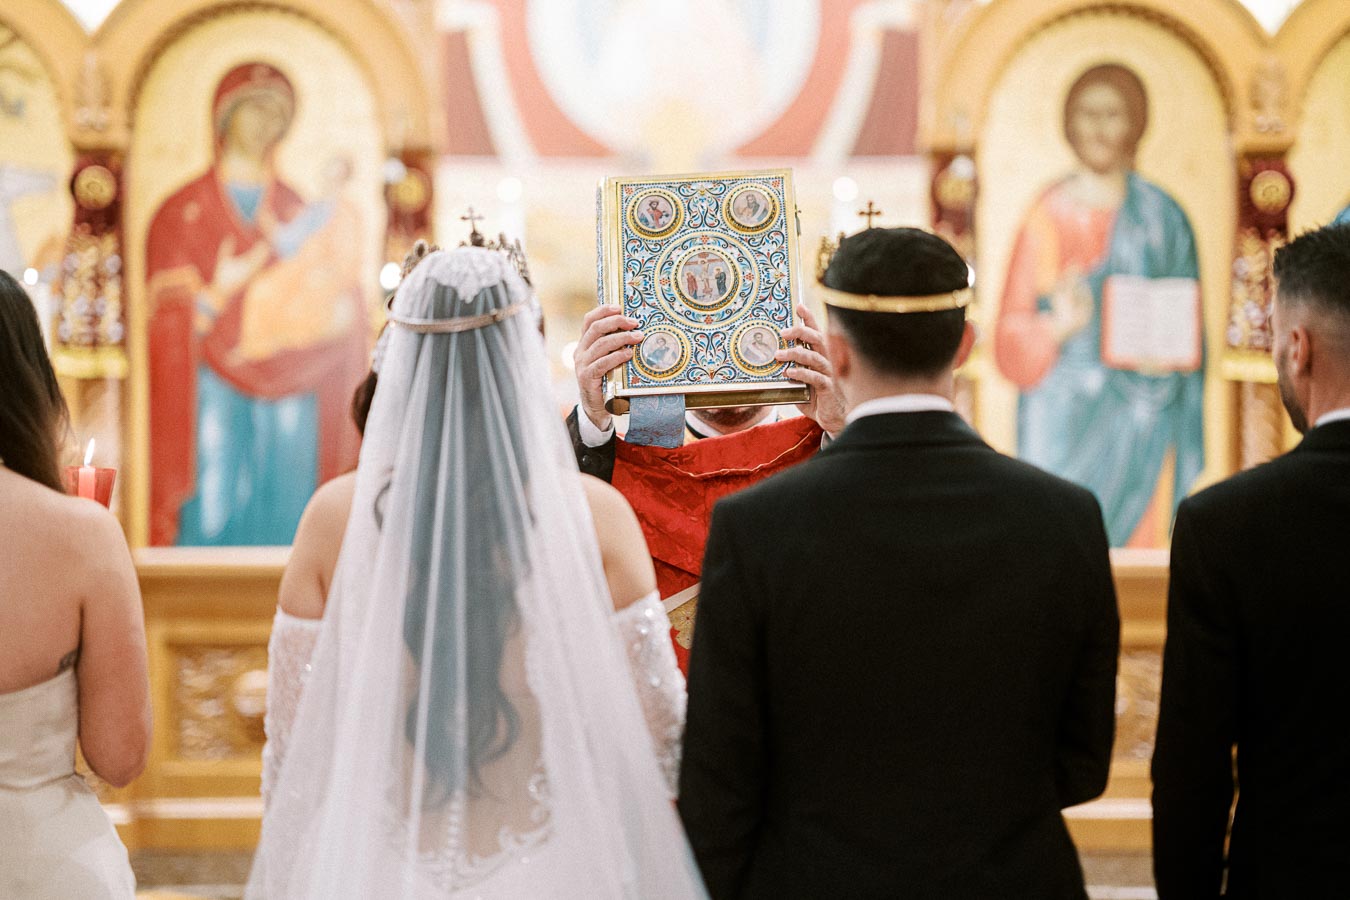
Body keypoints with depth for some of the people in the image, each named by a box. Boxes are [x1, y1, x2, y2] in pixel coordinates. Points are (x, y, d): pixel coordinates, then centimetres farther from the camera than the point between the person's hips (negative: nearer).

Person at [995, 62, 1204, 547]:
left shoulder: (1162, 216, 5)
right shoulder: (1049, 214, 2)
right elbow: (1014, 330, 1)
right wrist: (1058, 325, -17)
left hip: (1142, 427, 1)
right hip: (1067, 419, -1)